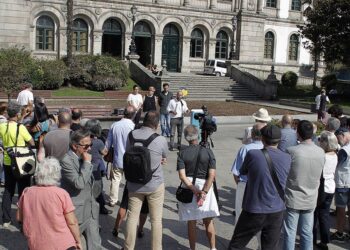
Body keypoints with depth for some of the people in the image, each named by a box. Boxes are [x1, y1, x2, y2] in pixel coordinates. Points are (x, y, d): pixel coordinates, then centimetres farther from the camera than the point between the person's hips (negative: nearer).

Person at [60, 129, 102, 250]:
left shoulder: (83, 158, 7)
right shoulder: (66, 160, -19)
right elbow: (79, 183, -28)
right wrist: (87, 163, -22)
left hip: (90, 211, 7)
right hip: (76, 213, -7)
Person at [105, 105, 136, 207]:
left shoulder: (114, 125, -6)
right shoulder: (133, 127, -18)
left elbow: (108, 143, 4)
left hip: (117, 159, 3)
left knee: (115, 180, 16)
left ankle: (112, 201, 27)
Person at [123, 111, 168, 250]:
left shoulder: (131, 135, -10)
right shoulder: (161, 140, -18)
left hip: (134, 185, 3)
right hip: (155, 185, -3)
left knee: (132, 217, 15)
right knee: (156, 220, 10)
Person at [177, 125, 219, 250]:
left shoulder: (182, 154, -5)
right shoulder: (208, 152, -5)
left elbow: (182, 176, -13)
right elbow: (212, 175, -12)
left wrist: (195, 191, -13)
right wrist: (204, 192, -13)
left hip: (189, 188, 0)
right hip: (205, 187, 0)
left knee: (191, 222, 11)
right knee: (208, 221, 14)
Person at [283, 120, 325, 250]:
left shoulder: (292, 151, -19)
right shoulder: (321, 152, -5)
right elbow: (319, 175, 6)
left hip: (293, 199, -4)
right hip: (311, 200, 4)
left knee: (290, 233, 8)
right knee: (307, 233, 14)